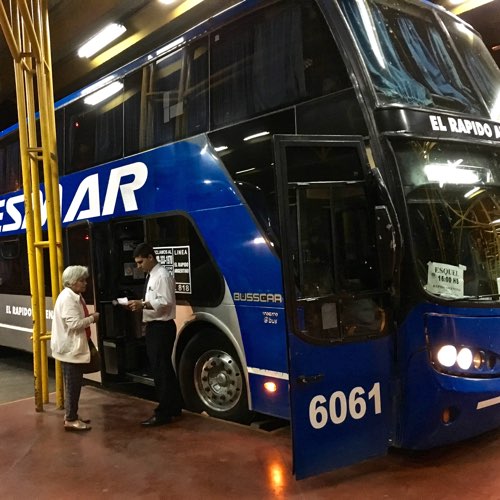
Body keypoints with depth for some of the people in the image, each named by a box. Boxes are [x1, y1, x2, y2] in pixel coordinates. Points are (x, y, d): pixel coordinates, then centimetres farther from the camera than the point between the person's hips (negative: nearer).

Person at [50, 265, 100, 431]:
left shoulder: (75, 297, 12)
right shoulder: (67, 298, -20)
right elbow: (74, 324, -25)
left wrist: (88, 318, 7)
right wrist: (92, 319, -14)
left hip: (75, 347, 10)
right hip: (70, 348, -10)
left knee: (74, 383, 15)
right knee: (73, 384, -3)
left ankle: (71, 415, 25)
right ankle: (70, 419, 4)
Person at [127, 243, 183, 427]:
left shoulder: (162, 276, -15)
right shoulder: (151, 276, 15)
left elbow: (166, 303, -21)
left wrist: (143, 304, -23)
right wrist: (140, 305, 4)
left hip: (162, 327, -10)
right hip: (154, 327, 10)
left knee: (160, 370, -4)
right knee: (165, 369, 16)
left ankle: (163, 414, 5)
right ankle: (174, 407, 27)